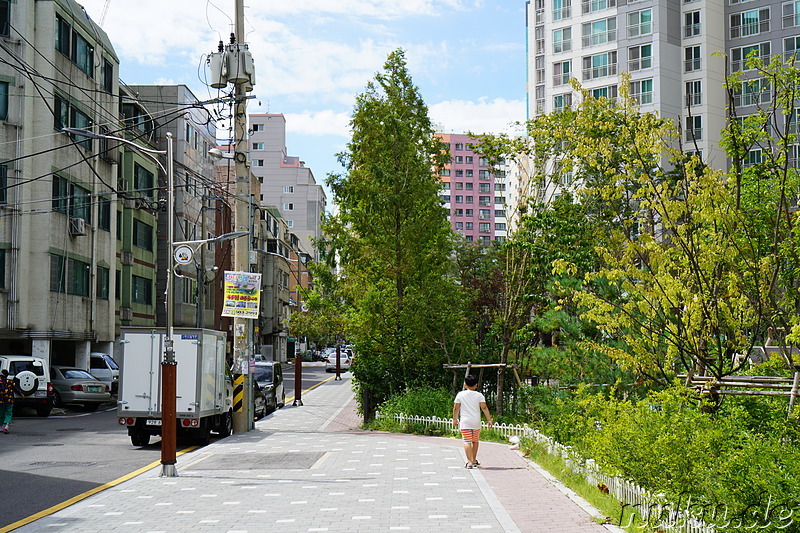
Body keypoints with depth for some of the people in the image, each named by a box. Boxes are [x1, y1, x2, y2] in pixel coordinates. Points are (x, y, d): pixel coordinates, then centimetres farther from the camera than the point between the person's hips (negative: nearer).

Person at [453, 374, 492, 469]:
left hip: (465, 422, -2)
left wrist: (455, 419, 15)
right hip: (476, 422, 2)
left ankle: (469, 462, -17)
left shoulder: (460, 395, 1)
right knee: (475, 441, 19)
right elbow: (484, 408, -4)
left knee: (467, 441, -5)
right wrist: (489, 420, -1)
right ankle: (474, 460, 29)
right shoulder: (479, 395, 2)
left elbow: (455, 408, 3)